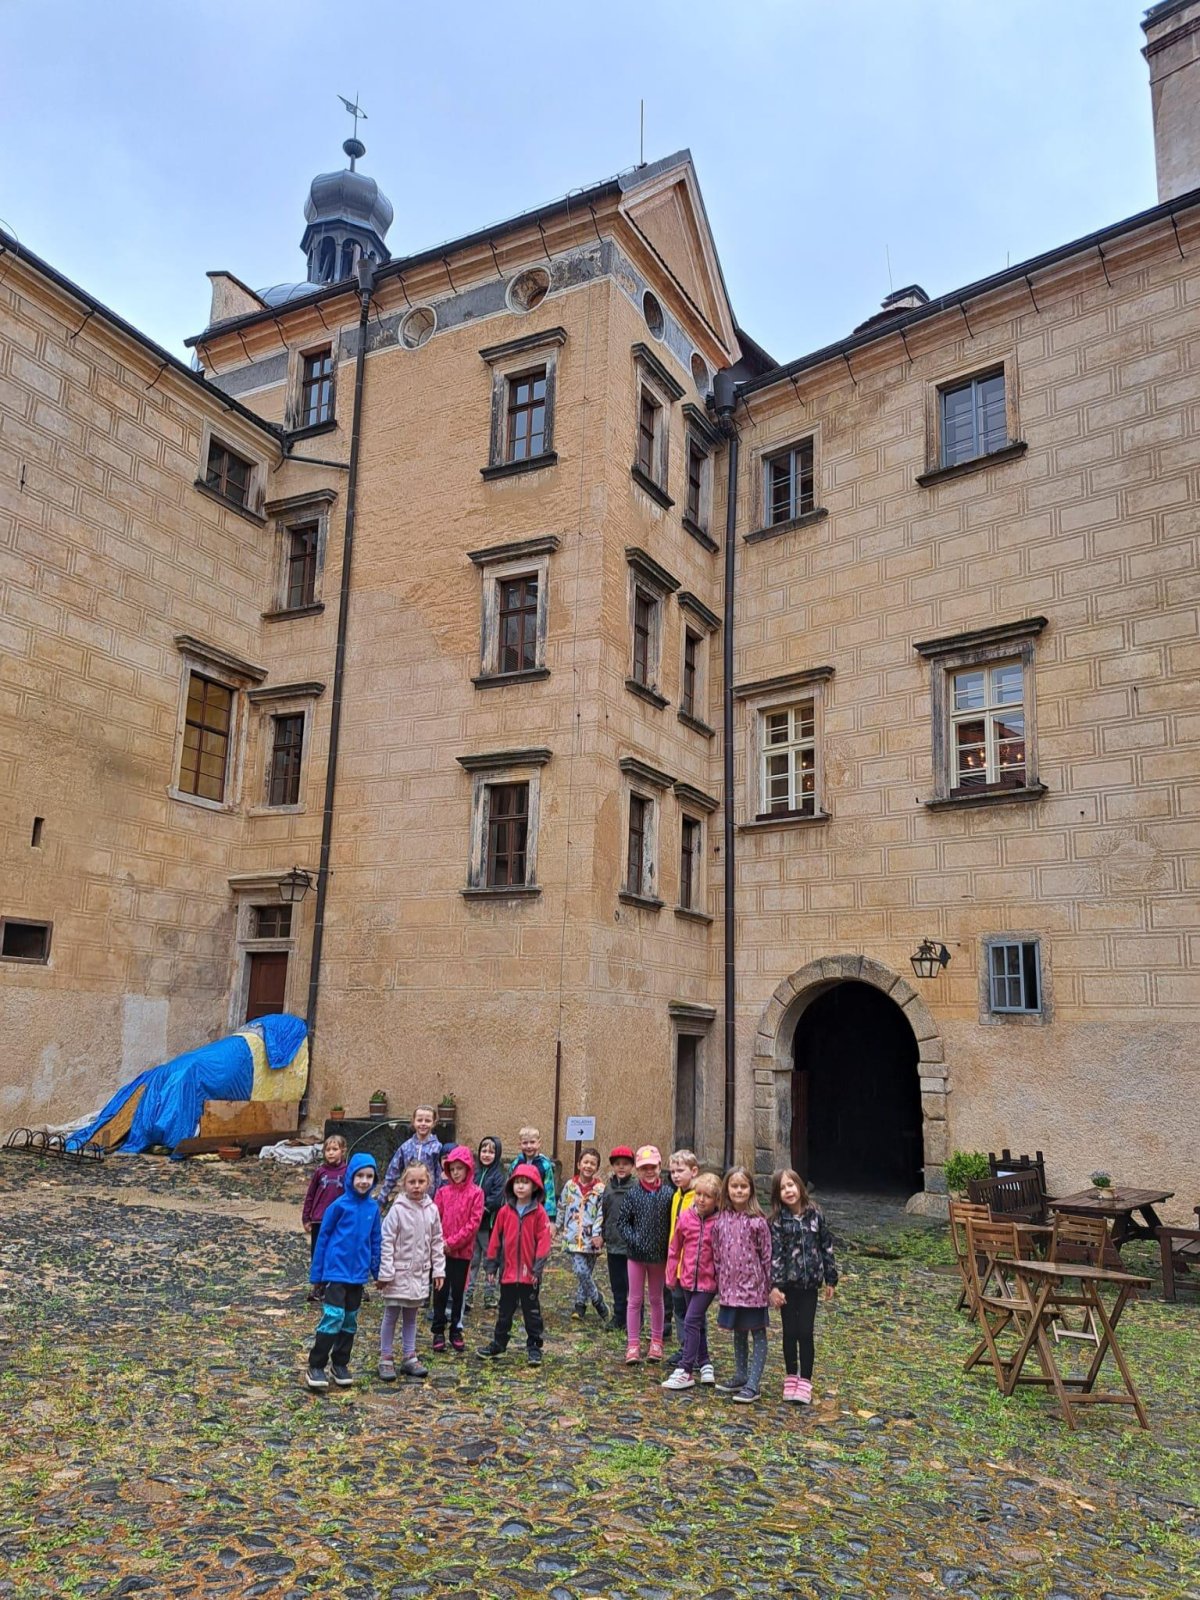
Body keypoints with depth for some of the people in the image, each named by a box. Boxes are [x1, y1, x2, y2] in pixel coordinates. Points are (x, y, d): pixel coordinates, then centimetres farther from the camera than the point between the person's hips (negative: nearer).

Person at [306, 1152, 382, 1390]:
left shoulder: (373, 1208, 0)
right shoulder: (340, 1205, -11)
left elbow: (375, 1241, 9)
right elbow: (323, 1237, -4)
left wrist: (377, 1271, 10)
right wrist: (316, 1272, -2)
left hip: (358, 1274, 5)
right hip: (336, 1270, -5)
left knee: (350, 1320, 13)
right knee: (333, 1317, -11)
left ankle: (340, 1364, 27)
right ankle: (315, 1366, 1)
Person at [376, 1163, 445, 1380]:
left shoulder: (432, 1210, -1)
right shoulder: (398, 1210, -14)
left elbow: (437, 1242, 7)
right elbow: (387, 1242, -13)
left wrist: (439, 1270, 5)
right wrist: (385, 1273, -14)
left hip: (420, 1273, 4)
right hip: (399, 1272, -4)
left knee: (411, 1316, 15)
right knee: (391, 1315, 6)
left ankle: (409, 1357, 24)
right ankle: (386, 1358, 17)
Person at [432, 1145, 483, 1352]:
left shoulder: (475, 1193, -6)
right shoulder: (443, 1192, 2)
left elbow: (474, 1222, -11)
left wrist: (453, 1242, -14)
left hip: (462, 1251, -2)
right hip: (441, 1250, 2)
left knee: (458, 1292, 9)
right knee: (441, 1291, 7)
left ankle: (456, 1332, 22)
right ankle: (438, 1332, 18)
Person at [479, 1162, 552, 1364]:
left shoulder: (539, 1212, -8)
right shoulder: (505, 1211, 0)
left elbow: (543, 1240, -9)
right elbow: (496, 1238, 4)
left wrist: (538, 1267, -12)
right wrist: (491, 1262, 4)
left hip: (530, 1273, -3)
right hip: (508, 1271, 3)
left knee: (532, 1312, 9)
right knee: (505, 1311, 17)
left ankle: (534, 1347, 18)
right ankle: (498, 1344, 30)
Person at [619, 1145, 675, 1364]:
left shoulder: (668, 1193, -9)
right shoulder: (634, 1193, -7)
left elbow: (673, 1223, -5)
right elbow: (624, 1221, -3)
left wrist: (669, 1248, -11)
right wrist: (633, 1240, -14)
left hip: (659, 1255, 0)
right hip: (637, 1255, 0)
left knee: (656, 1299, 15)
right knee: (635, 1300, 7)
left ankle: (656, 1342, 27)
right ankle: (633, 1344, 14)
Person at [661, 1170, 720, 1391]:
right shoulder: (685, 1218, -3)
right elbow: (675, 1248, 6)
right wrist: (671, 1276, 10)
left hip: (708, 1281, -5)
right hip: (688, 1279, 5)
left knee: (691, 1322, -9)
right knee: (698, 1323, 16)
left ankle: (685, 1371, -2)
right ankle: (704, 1364, 31)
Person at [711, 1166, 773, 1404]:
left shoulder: (757, 1221, -12)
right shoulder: (721, 1220, 0)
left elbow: (767, 1255, -8)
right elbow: (716, 1254, 6)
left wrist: (769, 1286, -6)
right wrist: (720, 1283, 6)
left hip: (753, 1286, -5)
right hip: (731, 1287, 5)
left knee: (758, 1334, 4)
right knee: (738, 1333, 18)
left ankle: (753, 1384, 8)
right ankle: (740, 1377, 30)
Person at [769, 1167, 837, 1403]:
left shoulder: (816, 1215, -3)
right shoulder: (778, 1221, -8)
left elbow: (827, 1246, 4)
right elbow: (774, 1253, -11)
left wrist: (830, 1279, 6)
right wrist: (774, 1285, -17)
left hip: (809, 1283, 1)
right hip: (787, 1283, -1)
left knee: (805, 1332, 3)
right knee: (790, 1332, 9)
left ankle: (805, 1382, 13)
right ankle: (791, 1378, 25)